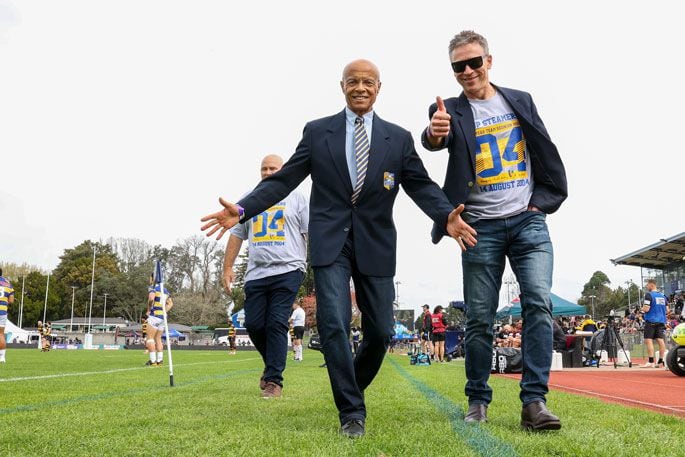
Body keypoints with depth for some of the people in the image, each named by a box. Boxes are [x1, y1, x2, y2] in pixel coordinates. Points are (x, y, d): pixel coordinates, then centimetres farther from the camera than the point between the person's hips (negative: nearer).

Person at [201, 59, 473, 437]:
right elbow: (284, 179, 2)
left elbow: (421, 185, 1)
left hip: (375, 244, 2)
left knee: (380, 332, 5)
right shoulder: (317, 132, 4)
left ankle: (351, 388, 35)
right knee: (333, 324, -12)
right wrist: (242, 210, -11)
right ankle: (351, 411, 3)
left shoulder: (398, 138, 6)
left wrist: (446, 216, -20)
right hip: (330, 242, -1)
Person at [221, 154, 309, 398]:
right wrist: (228, 268, 11)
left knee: (277, 324, -9)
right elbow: (236, 234, 19)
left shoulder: (296, 198, 8)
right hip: (256, 273, 4)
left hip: (287, 271, -4)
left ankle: (273, 380, -1)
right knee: (254, 324, 1)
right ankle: (272, 364, 27)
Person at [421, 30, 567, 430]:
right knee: (479, 318, 1)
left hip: (528, 220, 2)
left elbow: (547, 154, 14)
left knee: (539, 303, -12)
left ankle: (535, 401, -8)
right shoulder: (451, 110, 2)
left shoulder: (521, 100, 10)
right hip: (481, 227, -1)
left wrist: (542, 201, 2)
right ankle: (478, 400, 14)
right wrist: (434, 134, -45)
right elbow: (435, 140, -22)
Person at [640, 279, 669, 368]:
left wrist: (642, 309, 5)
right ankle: (660, 362, 7)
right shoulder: (662, 296, 12)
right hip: (661, 321, 7)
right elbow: (667, 310, 13)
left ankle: (650, 362, -12)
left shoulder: (649, 295, -9)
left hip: (651, 321, -7)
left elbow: (646, 309, -16)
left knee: (649, 341, -6)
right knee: (660, 340, 5)